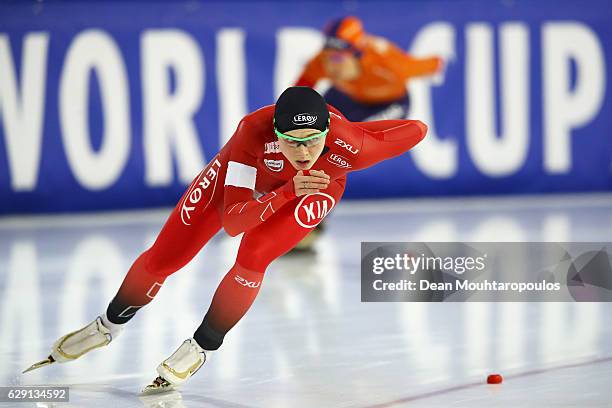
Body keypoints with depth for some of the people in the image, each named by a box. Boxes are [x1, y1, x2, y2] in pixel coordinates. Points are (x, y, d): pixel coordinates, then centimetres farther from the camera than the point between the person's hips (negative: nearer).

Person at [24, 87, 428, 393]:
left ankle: (200, 348, -1)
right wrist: (287, 192, -57)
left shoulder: (348, 144, -43)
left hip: (316, 184, 0)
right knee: (163, 257, 5)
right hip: (243, 173, 0)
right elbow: (233, 221, -43)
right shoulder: (254, 131, -44)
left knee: (253, 258, -24)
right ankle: (108, 325, 32)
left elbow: (417, 129, -28)